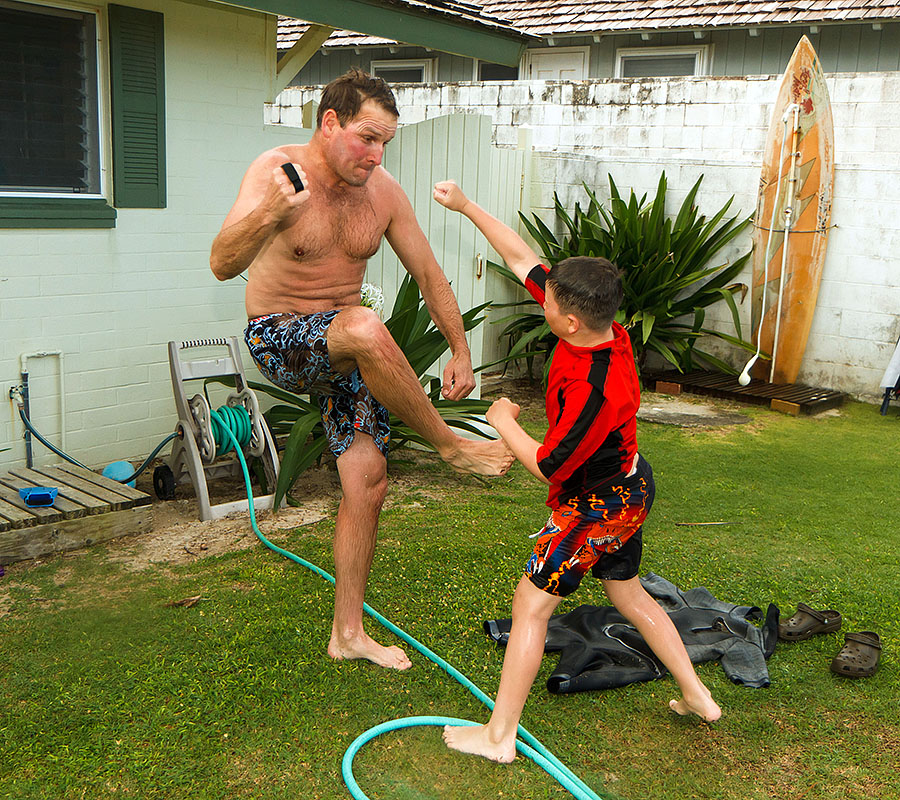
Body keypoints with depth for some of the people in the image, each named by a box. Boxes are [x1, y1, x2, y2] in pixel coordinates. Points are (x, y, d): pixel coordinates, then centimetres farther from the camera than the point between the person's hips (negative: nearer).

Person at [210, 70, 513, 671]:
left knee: (369, 486, -1)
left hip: (347, 351, 5)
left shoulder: (384, 192, -2)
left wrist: (460, 351, 10)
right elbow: (222, 265, -27)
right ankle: (450, 445, -18)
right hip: (279, 340, -5)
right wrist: (271, 213, -46)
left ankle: (348, 632, 15)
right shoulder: (275, 170, -15)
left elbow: (428, 274, 9)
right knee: (365, 328, -38)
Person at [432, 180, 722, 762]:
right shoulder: (600, 325, -12)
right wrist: (467, 206, -3)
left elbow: (547, 467, -25)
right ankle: (698, 696, 36)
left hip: (596, 506, -9)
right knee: (628, 594, 24)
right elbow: (523, 259, -4)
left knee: (531, 607, -1)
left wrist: (505, 423, -11)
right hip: (629, 488, 9)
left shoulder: (593, 390, -36)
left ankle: (499, 736, 8)